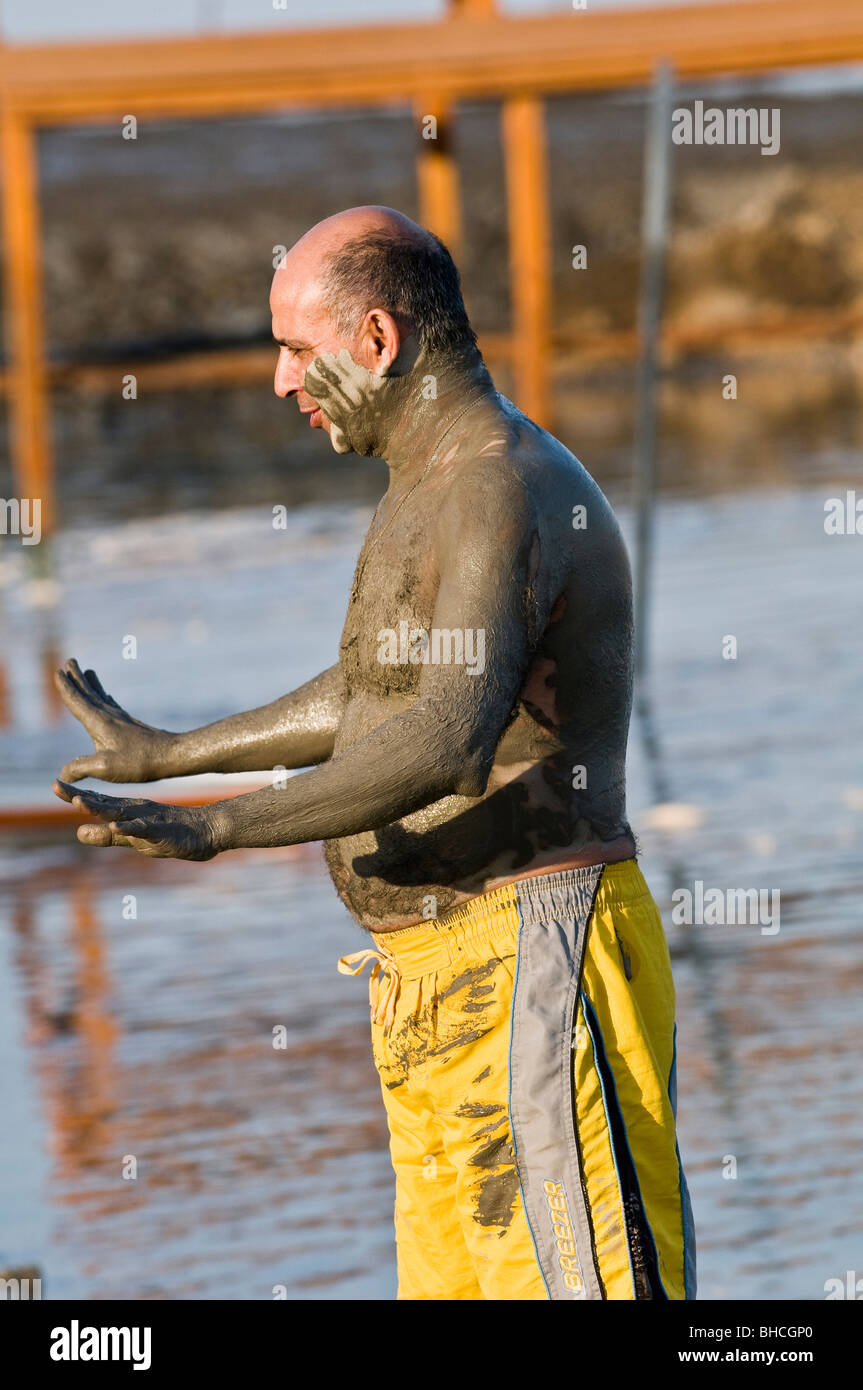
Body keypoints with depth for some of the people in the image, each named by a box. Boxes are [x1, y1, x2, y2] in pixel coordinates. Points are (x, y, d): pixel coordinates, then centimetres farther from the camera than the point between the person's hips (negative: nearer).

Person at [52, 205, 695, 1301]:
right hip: (430, 983, 11)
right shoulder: (435, 489, 17)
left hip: (530, 963, -11)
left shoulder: (507, 494, -16)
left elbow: (449, 743, -32)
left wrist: (216, 828, -36)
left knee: (590, 1280, -12)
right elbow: (373, 697, 34)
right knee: (451, 1279, 11)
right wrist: (167, 754, 42)